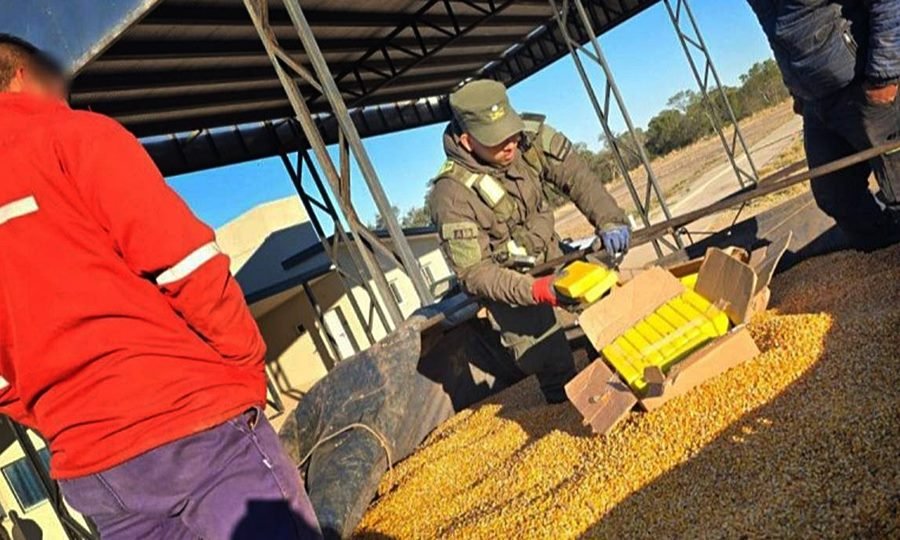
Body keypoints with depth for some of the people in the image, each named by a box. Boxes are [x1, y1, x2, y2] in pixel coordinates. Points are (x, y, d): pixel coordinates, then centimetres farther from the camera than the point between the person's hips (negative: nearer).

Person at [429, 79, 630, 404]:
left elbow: (576, 176, -14)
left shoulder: (531, 138, -17)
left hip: (553, 262, 6)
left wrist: (609, 220, -30)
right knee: (558, 375, -8)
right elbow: (474, 273, -29)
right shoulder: (452, 195, -30)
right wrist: (535, 290, -40)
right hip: (510, 289, -6)